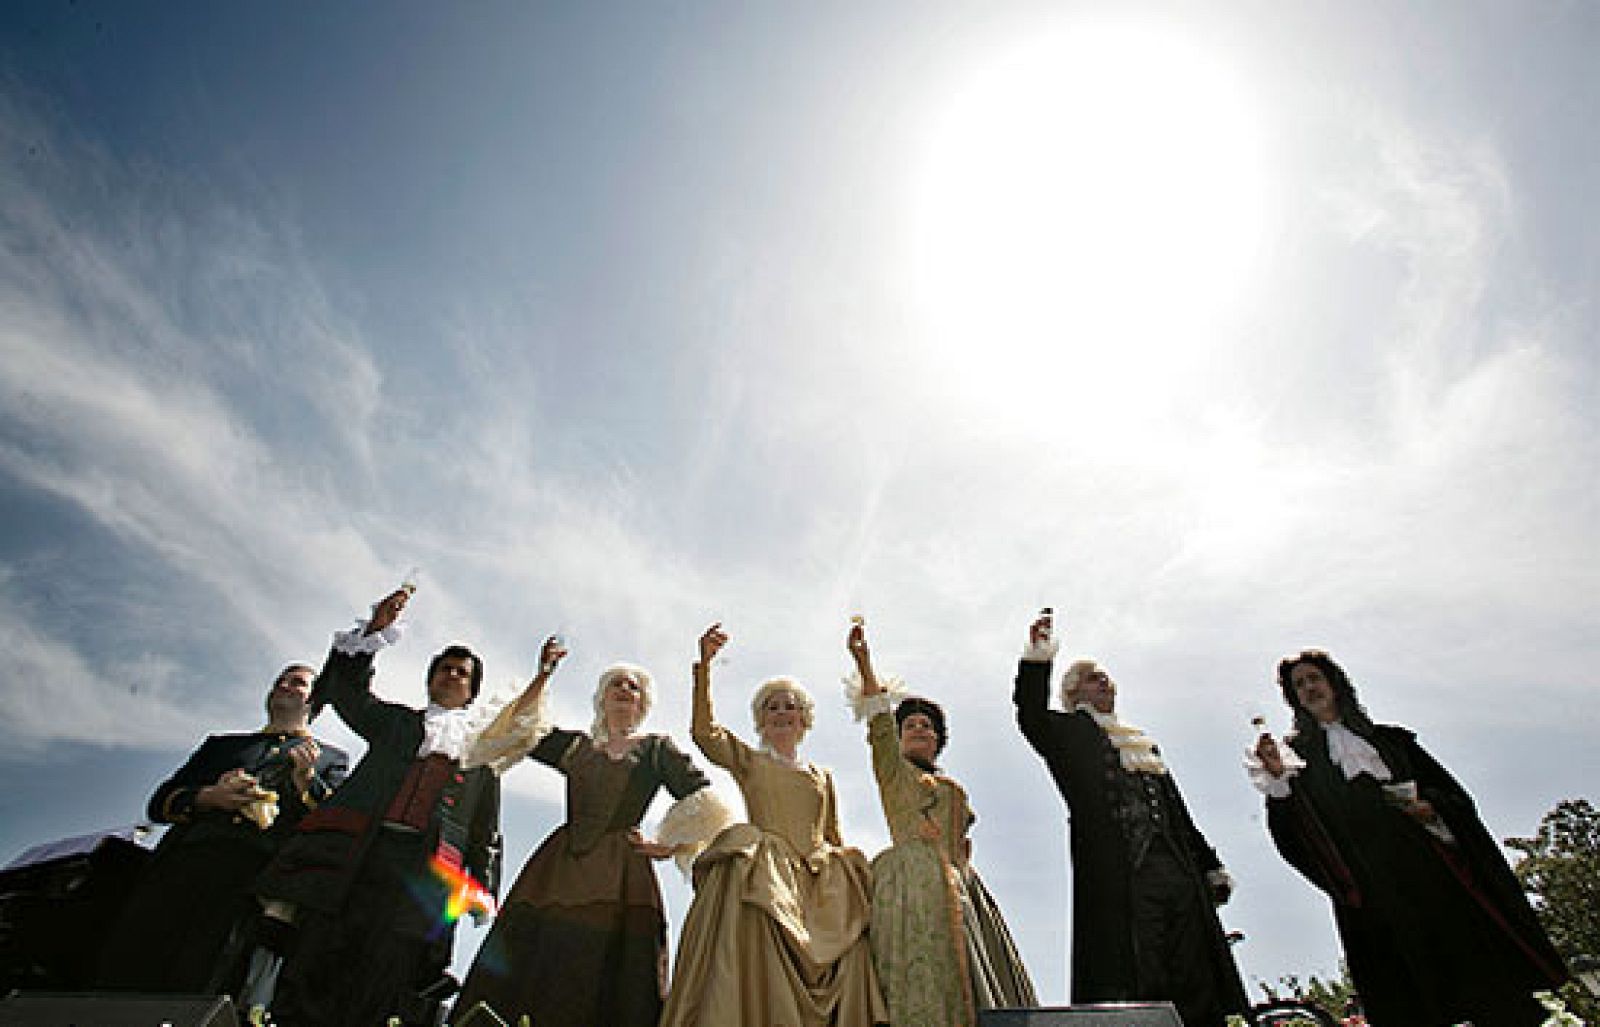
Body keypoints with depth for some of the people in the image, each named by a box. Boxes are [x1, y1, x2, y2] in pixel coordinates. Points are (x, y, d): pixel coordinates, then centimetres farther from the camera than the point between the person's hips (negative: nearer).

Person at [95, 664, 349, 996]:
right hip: (187, 856, 3)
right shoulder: (221, 744, 32)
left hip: (259, 871, -3)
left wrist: (307, 780, -5)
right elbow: (159, 803, 22)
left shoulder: (331, 758, 23)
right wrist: (209, 797, 1)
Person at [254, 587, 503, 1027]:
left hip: (425, 865, -1)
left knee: (383, 991, -8)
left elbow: (486, 829, 18)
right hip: (353, 848, 1)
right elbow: (347, 687, 12)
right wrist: (375, 628, 3)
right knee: (312, 961, -8)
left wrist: (483, 888, 8)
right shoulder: (396, 720, 25)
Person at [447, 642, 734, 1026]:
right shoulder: (575, 745, 18)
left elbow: (701, 802, 4)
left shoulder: (657, 749, 12)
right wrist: (542, 677, 0)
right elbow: (516, 732, 5)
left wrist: (670, 845, -6)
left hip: (620, 876, -2)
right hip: (557, 866, 2)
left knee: (603, 987, -8)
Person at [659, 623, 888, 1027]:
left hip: (819, 881, 3)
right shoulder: (748, 761, 15)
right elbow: (705, 731, -3)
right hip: (763, 873, -3)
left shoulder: (822, 776, 25)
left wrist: (850, 870, 4)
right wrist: (704, 665, -13)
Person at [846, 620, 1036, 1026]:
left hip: (958, 884, 6)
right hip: (913, 881, -6)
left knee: (969, 976, -1)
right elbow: (879, 726, -8)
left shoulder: (954, 788, 26)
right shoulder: (893, 770, 8)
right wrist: (863, 661, -21)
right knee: (926, 980, -17)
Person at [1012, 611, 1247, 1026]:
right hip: (1120, 878, -6)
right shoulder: (1069, 734, 9)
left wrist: (1211, 867, 19)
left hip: (1180, 871, 6)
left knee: (1200, 988, 3)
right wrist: (1038, 655, -21)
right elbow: (1031, 716, -13)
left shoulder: (1144, 743, 27)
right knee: (1142, 989, -9)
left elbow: (1179, 814, 26)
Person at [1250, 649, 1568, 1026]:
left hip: (1432, 868, 3)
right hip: (1373, 888, -2)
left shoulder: (1389, 738, 16)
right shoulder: (1298, 754, 7)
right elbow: (1291, 832, -6)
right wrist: (1277, 777, -25)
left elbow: (1453, 794, 16)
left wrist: (1430, 807, -7)